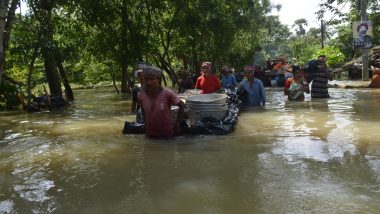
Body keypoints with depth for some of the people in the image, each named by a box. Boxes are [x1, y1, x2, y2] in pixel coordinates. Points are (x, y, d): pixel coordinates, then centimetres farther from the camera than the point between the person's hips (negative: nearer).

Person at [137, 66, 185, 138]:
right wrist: (146, 124, 9)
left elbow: (182, 105, -7)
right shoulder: (141, 96, -9)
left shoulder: (167, 94, -20)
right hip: (150, 135, 3)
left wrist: (177, 124, -6)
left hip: (167, 135, -3)